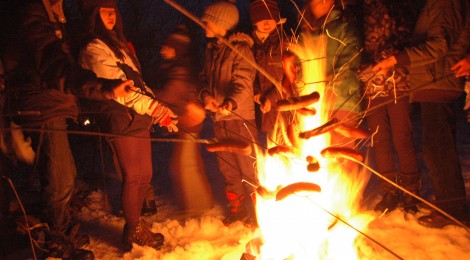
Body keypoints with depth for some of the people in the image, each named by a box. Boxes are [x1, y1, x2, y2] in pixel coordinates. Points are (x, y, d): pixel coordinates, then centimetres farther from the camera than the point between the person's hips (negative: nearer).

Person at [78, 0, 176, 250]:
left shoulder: (116, 43, 21)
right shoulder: (94, 49, -9)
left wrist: (158, 108, 12)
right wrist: (153, 107, -20)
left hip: (139, 119, 9)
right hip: (123, 120, -9)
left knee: (144, 176, 14)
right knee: (133, 177, -3)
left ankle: (137, 226, 27)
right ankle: (133, 231, 10)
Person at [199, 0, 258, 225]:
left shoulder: (240, 49, -10)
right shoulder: (211, 50, 14)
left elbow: (243, 83, -20)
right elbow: (205, 78, 17)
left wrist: (230, 103, -38)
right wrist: (205, 95, -6)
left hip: (240, 117, -8)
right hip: (219, 120, 8)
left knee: (248, 168, -3)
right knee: (228, 168, 14)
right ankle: (238, 209, 27)